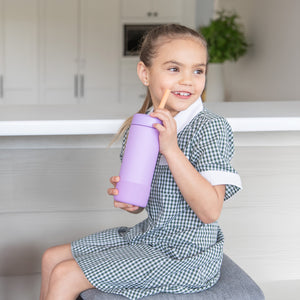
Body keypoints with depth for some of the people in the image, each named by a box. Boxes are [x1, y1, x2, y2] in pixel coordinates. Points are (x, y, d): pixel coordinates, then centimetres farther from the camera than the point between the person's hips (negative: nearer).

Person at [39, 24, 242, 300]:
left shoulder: (210, 127, -18)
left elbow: (210, 211, -26)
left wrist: (171, 149, -30)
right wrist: (129, 200, -11)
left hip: (184, 254, -8)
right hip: (148, 235, 8)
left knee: (63, 277, -9)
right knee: (52, 259, 13)